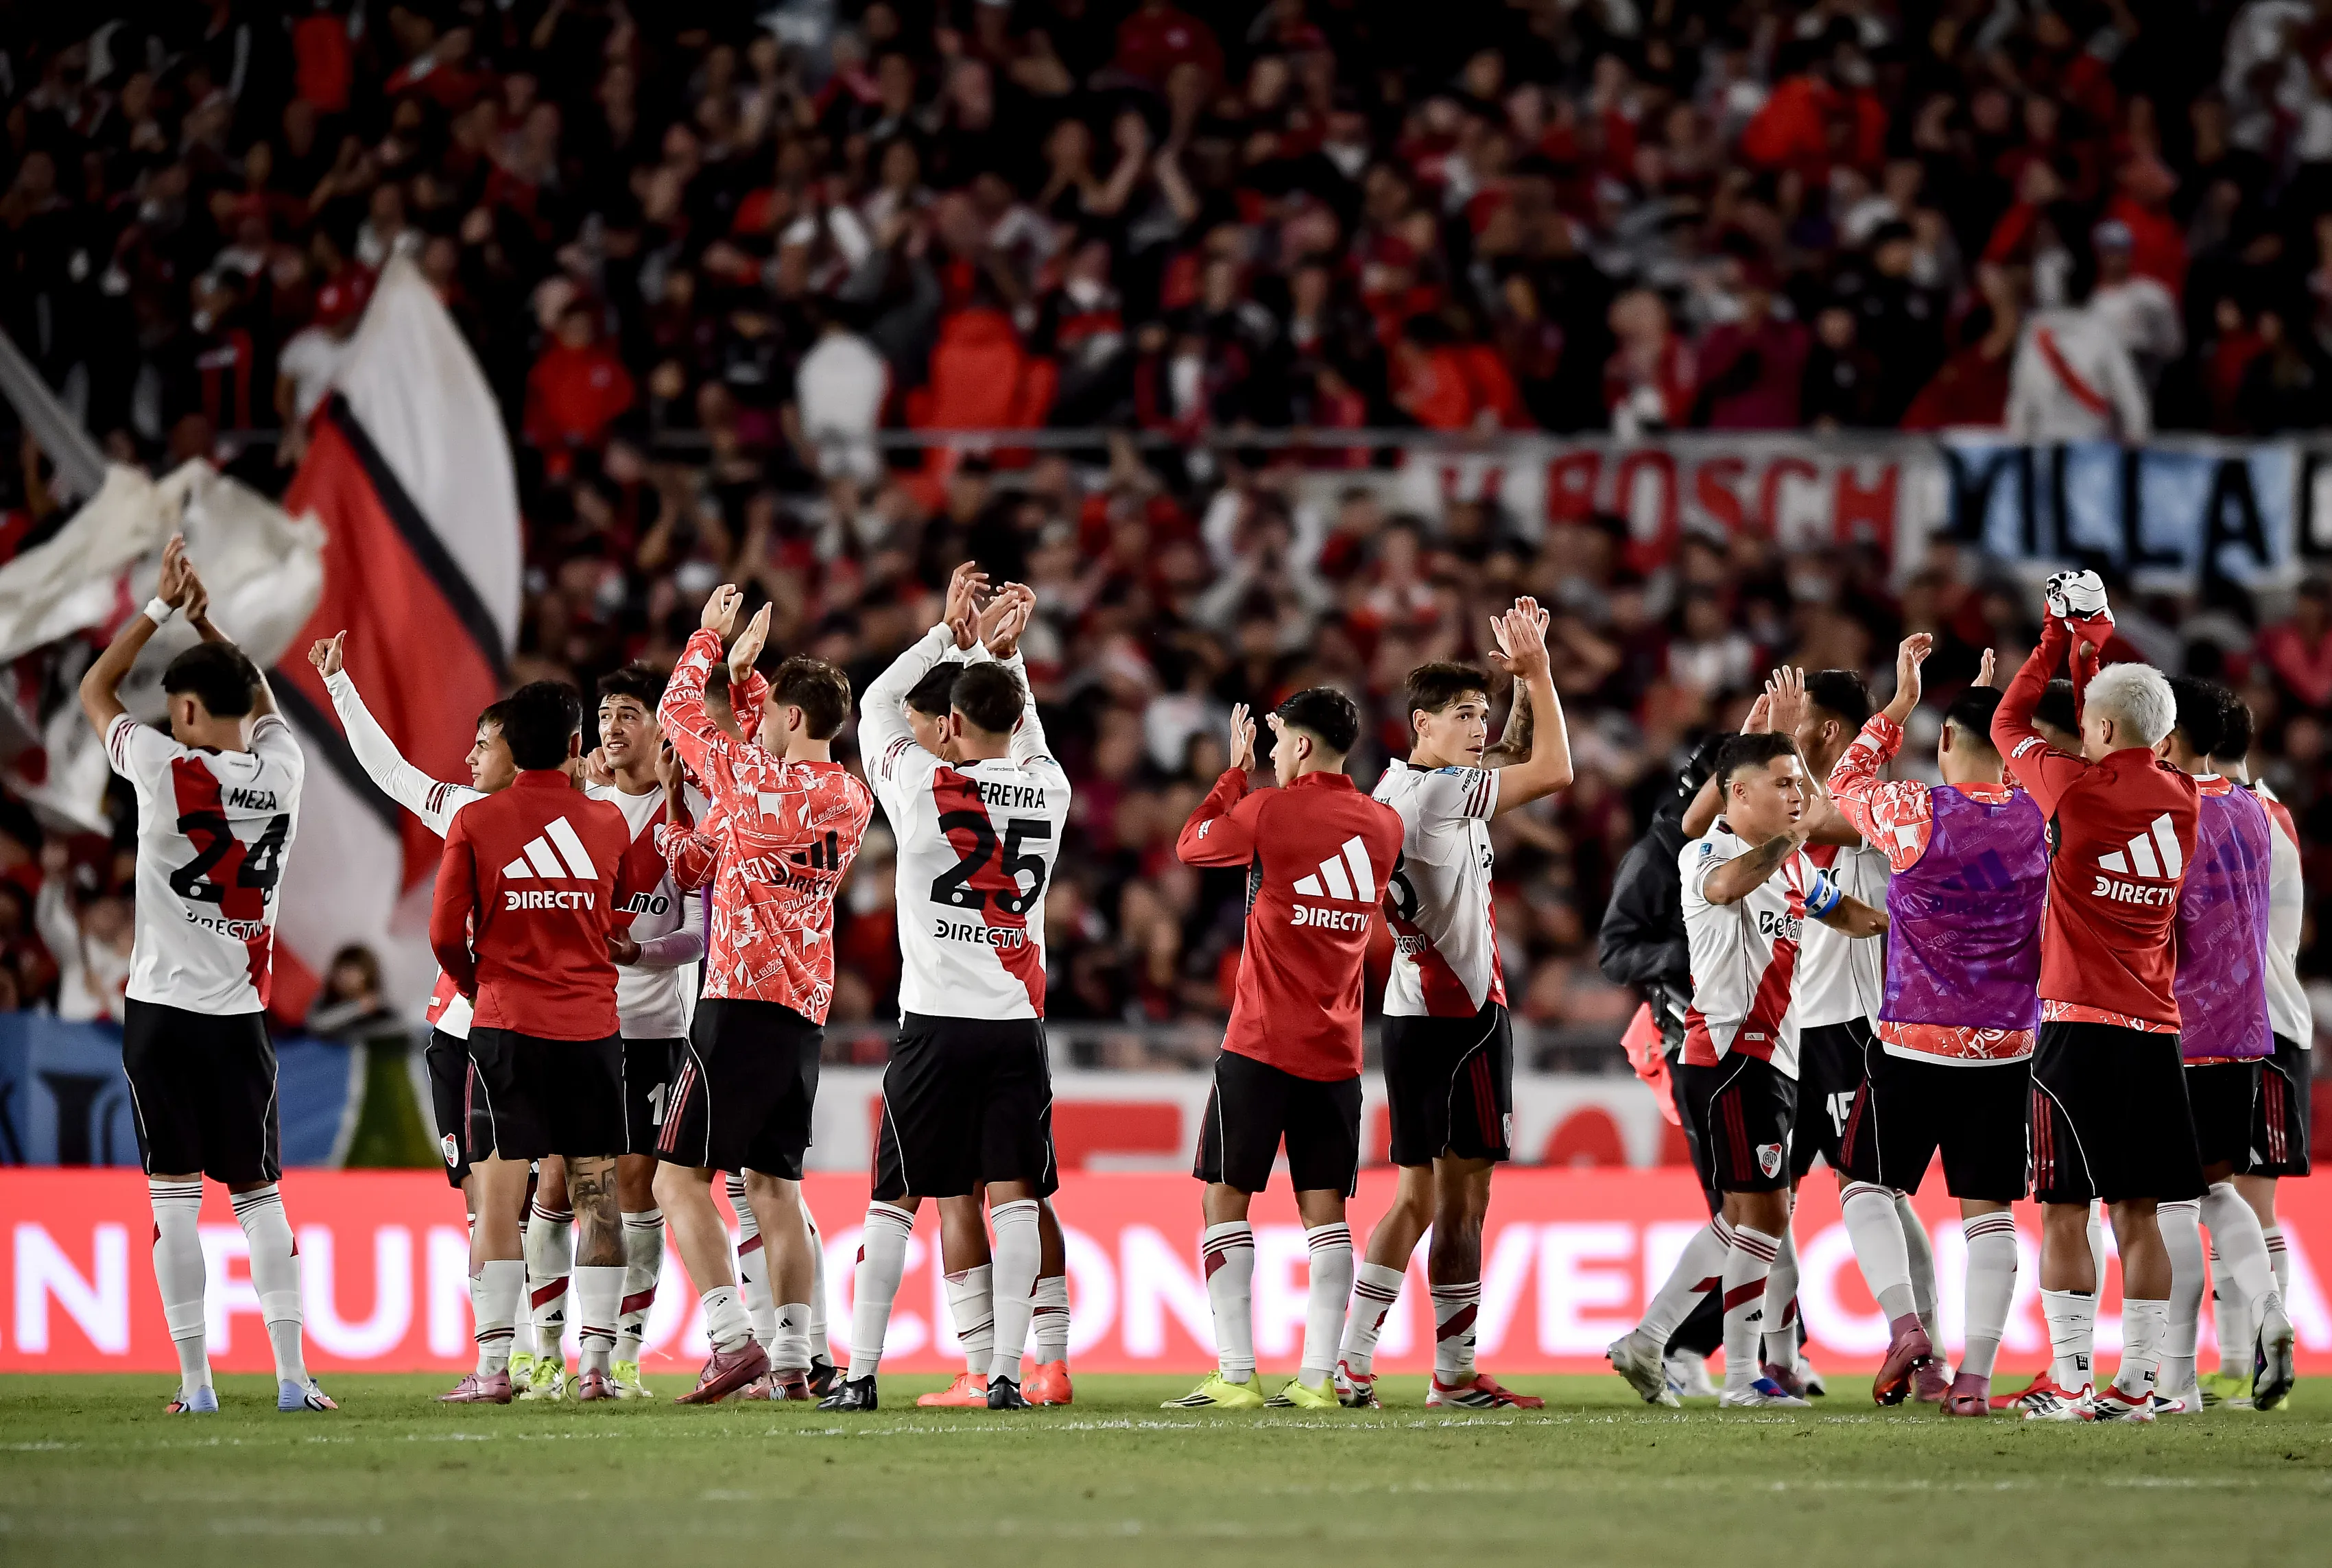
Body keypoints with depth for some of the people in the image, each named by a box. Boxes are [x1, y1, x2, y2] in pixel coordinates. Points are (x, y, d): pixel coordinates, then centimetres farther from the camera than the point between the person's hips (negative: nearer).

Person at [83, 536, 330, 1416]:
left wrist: (163, 607, 10)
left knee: (175, 1198, 0)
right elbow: (261, 700, 24)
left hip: (163, 1010, -3)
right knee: (259, 1194, 8)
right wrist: (204, 619, 21)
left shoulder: (168, 771, -10)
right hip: (241, 1014, 3)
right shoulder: (282, 772, 0)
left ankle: (196, 1379, -2)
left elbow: (94, 692, 6)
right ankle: (292, 1374, 0)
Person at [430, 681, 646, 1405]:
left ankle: (493, 1366, -7)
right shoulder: (608, 823, 5)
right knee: (596, 1196, 8)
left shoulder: (475, 822, -1)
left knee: (499, 1196, -1)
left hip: (506, 1025, -2)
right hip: (593, 1027, 2)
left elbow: (447, 935, -2)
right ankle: (597, 1362, 4)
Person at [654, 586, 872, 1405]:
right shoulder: (854, 800, 10)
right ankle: (792, 1360, 3)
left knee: (679, 1178, -5)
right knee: (773, 1188, 10)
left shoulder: (754, 779, -10)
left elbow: (678, 715, 4)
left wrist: (709, 635, 19)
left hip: (742, 1002, -7)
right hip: (808, 1010, 7)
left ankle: (733, 1341, -17)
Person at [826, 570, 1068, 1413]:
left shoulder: (924, 785, -6)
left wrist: (949, 631, 18)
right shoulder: (1047, 790, 3)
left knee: (894, 1200, 4)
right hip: (1017, 1023, 2)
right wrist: (1003, 649, 27)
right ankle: (1006, 1372, -5)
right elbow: (1026, 732, 27)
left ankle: (860, 1371, 3)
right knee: (1011, 1196, 2)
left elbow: (877, 705, 12)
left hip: (936, 1025, -2)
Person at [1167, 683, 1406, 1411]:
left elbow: (1191, 846, 8)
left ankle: (1236, 1374, -5)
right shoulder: (1383, 825, 6)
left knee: (1227, 1199, 2)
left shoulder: (1266, 811, -10)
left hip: (1262, 1047, -5)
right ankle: (1319, 1375, -1)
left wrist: (1235, 769, 18)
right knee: (1324, 1208, 6)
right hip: (1338, 1051, 5)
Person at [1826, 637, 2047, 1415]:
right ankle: (1976, 1374, 0)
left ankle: (1903, 1321, -7)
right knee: (1987, 1208, 5)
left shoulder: (1915, 814, -11)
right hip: (2007, 1050, 3)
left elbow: (1846, 782, 11)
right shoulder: (2041, 821, -1)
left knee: (1866, 1183, 13)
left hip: (1914, 1044, -3)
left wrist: (1902, 700, 17)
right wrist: (1993, 702, 33)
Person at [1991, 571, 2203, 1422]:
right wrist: (2092, 649, 32)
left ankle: (2070, 1383, -6)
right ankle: (2135, 1383, 6)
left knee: (2066, 1211, -3)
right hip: (2157, 1029, 5)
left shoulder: (2077, 788, -10)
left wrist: (2058, 641, 19)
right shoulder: (2181, 800, 6)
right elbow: (2125, 759, 27)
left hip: (2080, 1024, -5)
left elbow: (2009, 725, 8)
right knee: (2137, 1214, 7)